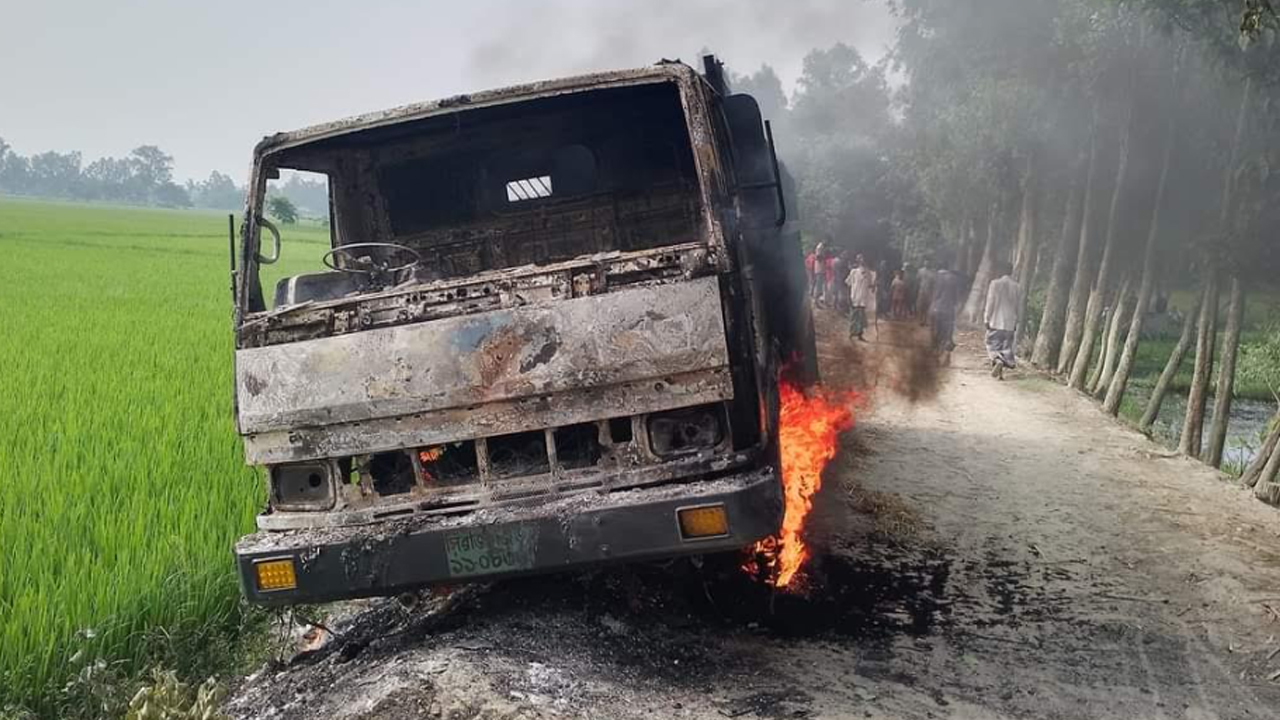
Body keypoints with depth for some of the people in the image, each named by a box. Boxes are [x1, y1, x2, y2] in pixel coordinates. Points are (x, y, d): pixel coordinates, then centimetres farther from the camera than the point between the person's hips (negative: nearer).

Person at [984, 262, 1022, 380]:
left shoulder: (995, 283, -7)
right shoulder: (1017, 286, 2)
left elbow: (990, 303, -7)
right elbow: (1018, 306, 6)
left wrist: (987, 319, -1)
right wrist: (1016, 321, 14)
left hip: (995, 321, -3)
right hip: (1010, 322, 3)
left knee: (993, 344, 4)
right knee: (1006, 347, 8)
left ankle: (998, 361, -24)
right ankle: (1000, 371, 4)